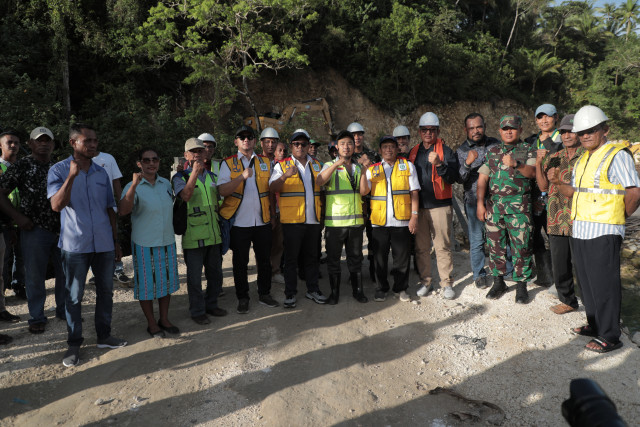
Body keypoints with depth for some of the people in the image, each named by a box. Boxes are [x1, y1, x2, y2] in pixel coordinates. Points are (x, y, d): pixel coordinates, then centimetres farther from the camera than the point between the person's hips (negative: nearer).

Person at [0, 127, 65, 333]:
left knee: (66, 272, 10)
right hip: (34, 230, -4)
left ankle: (64, 310, 27)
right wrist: (17, 216, -11)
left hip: (61, 229, 4)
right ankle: (37, 317, 17)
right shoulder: (22, 166, -3)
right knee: (35, 276, 4)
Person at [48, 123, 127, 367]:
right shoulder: (59, 170, -3)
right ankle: (74, 344, 17)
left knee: (106, 292, 11)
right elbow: (56, 205, -15)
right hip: (75, 245, -4)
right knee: (74, 296, 4)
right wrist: (72, 176, -24)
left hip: (104, 244, 4)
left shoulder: (101, 173, 9)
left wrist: (116, 242, 13)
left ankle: (104, 336, 25)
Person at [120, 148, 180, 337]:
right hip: (144, 244, -5)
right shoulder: (133, 187, -12)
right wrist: (134, 185, -38)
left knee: (167, 281, 14)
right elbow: (123, 211, -30)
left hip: (167, 242, 5)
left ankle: (164, 319, 30)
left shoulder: (166, 184, 5)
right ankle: (152, 323, 21)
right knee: (147, 284, 5)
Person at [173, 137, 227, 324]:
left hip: (214, 235, 5)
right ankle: (197, 311, 17)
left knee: (215, 273, 14)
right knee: (195, 276, 2)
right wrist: (194, 173, -28)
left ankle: (211, 304, 32)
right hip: (193, 237, -5)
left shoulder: (212, 176, 14)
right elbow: (184, 196, -23)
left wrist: (222, 228, 16)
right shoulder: (180, 177, -2)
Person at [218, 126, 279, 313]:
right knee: (240, 261, 7)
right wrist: (242, 177, -26)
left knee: (264, 259, 10)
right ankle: (242, 298, 20)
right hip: (239, 221, -2)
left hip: (262, 221, 3)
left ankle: (264, 294, 25)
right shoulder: (228, 163, 1)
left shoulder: (265, 162, 9)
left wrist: (271, 214, 11)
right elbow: (223, 190, -14)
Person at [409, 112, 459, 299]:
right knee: (421, 247, 7)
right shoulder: (414, 152, 13)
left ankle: (447, 283, 10)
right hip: (418, 206, 4)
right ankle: (425, 282, 17)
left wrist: (439, 164, -25)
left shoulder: (445, 151, 1)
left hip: (440, 205, -4)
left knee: (443, 246, -1)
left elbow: (453, 177, -9)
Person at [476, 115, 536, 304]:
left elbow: (532, 172, -11)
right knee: (495, 245, 7)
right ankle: (498, 282, 21)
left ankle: (521, 285, 11)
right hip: (493, 205, 3)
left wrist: (516, 164, -30)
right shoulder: (492, 152, 14)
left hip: (519, 206, -3)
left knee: (521, 246, -2)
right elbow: (482, 178, 10)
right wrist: (480, 203, 1)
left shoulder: (527, 150, 6)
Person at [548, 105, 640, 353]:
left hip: (603, 232, -8)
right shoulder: (582, 160, 17)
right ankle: (594, 325, 32)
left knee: (604, 285, -1)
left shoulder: (616, 155, -10)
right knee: (586, 282, 17)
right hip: (579, 230, 8)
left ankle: (609, 337, 11)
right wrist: (557, 183, 2)